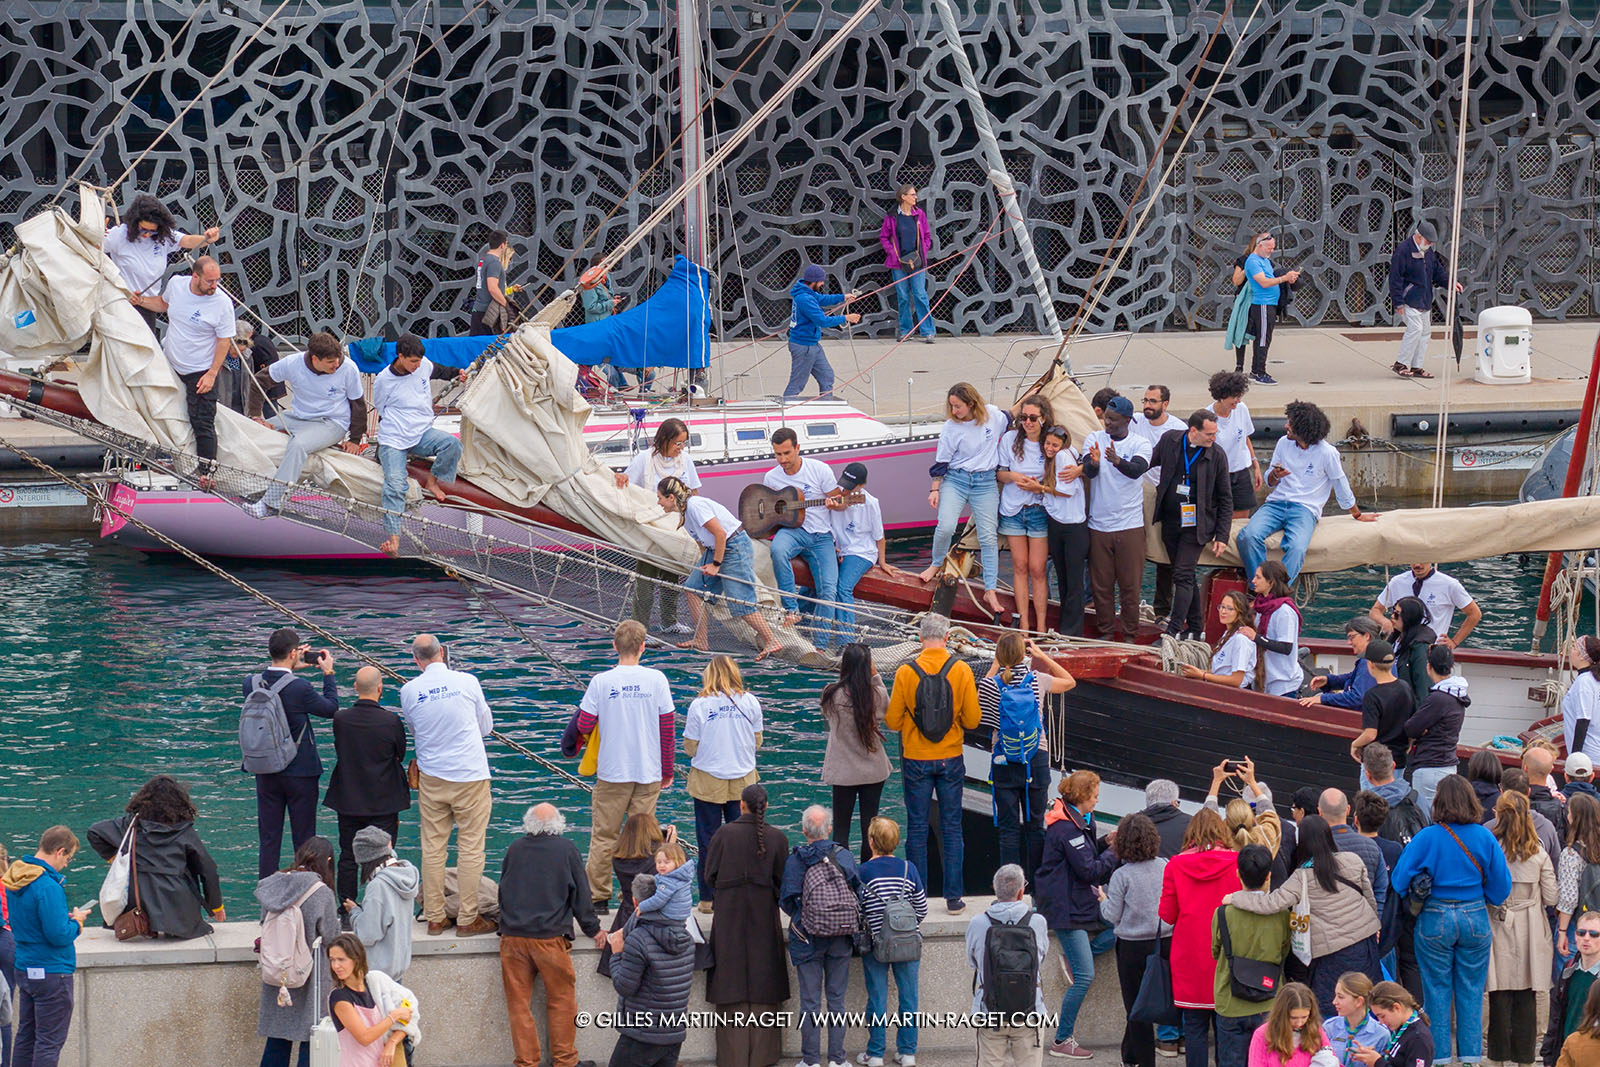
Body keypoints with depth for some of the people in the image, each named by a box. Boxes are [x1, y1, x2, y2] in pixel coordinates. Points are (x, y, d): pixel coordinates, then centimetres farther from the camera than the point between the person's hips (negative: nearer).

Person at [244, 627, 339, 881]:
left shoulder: (251, 684, -6)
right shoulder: (299, 688, -20)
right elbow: (331, 708, -5)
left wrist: (293, 668, 16)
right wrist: (328, 674, 5)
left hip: (265, 772, 4)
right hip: (300, 772, -4)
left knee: (268, 840, 10)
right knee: (304, 840, 7)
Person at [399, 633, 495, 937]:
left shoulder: (409, 691, -4)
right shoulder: (467, 682, -7)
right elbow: (486, 726, 6)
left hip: (431, 778, 2)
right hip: (470, 775, -2)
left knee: (432, 848, 10)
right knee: (471, 847, 3)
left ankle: (434, 917, 14)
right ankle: (467, 919, 6)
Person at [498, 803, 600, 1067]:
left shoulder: (514, 849, 6)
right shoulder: (567, 850, -3)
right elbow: (581, 894, 2)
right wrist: (592, 929, 16)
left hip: (513, 936, 2)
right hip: (550, 937, -2)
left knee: (518, 1003, 7)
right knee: (561, 999, 11)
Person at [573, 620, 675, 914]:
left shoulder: (601, 682, -9)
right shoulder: (656, 680, -5)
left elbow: (584, 726, -6)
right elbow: (668, 729, -1)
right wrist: (667, 770, 11)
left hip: (612, 771, -1)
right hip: (649, 773, 1)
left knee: (604, 835, 8)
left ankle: (599, 896, 11)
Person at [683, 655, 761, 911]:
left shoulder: (699, 705, -11)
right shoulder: (750, 702, -4)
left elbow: (691, 748, -7)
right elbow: (757, 742, 4)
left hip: (708, 782, -2)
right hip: (743, 780, 2)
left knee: (708, 841, 7)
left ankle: (709, 897, 10)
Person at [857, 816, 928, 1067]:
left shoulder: (862, 872, -12)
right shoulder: (908, 869, -5)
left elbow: (855, 912, -9)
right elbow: (922, 909, 1)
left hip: (875, 943, -2)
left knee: (877, 997, 7)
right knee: (908, 996, 10)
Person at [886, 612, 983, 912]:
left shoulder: (906, 673, -11)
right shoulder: (961, 671, -9)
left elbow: (893, 721, -6)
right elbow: (973, 719, -6)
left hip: (916, 760, -1)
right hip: (951, 760, 1)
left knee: (917, 828, 8)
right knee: (951, 828, 9)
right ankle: (953, 896, 10)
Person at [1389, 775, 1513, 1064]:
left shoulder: (1427, 837, -10)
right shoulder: (1485, 838, -4)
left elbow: (1399, 882, -10)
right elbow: (1500, 889, 1)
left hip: (1435, 920, -2)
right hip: (1476, 919, 2)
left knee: (1437, 996, 7)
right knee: (1471, 996, 10)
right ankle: (1471, 1057, 12)